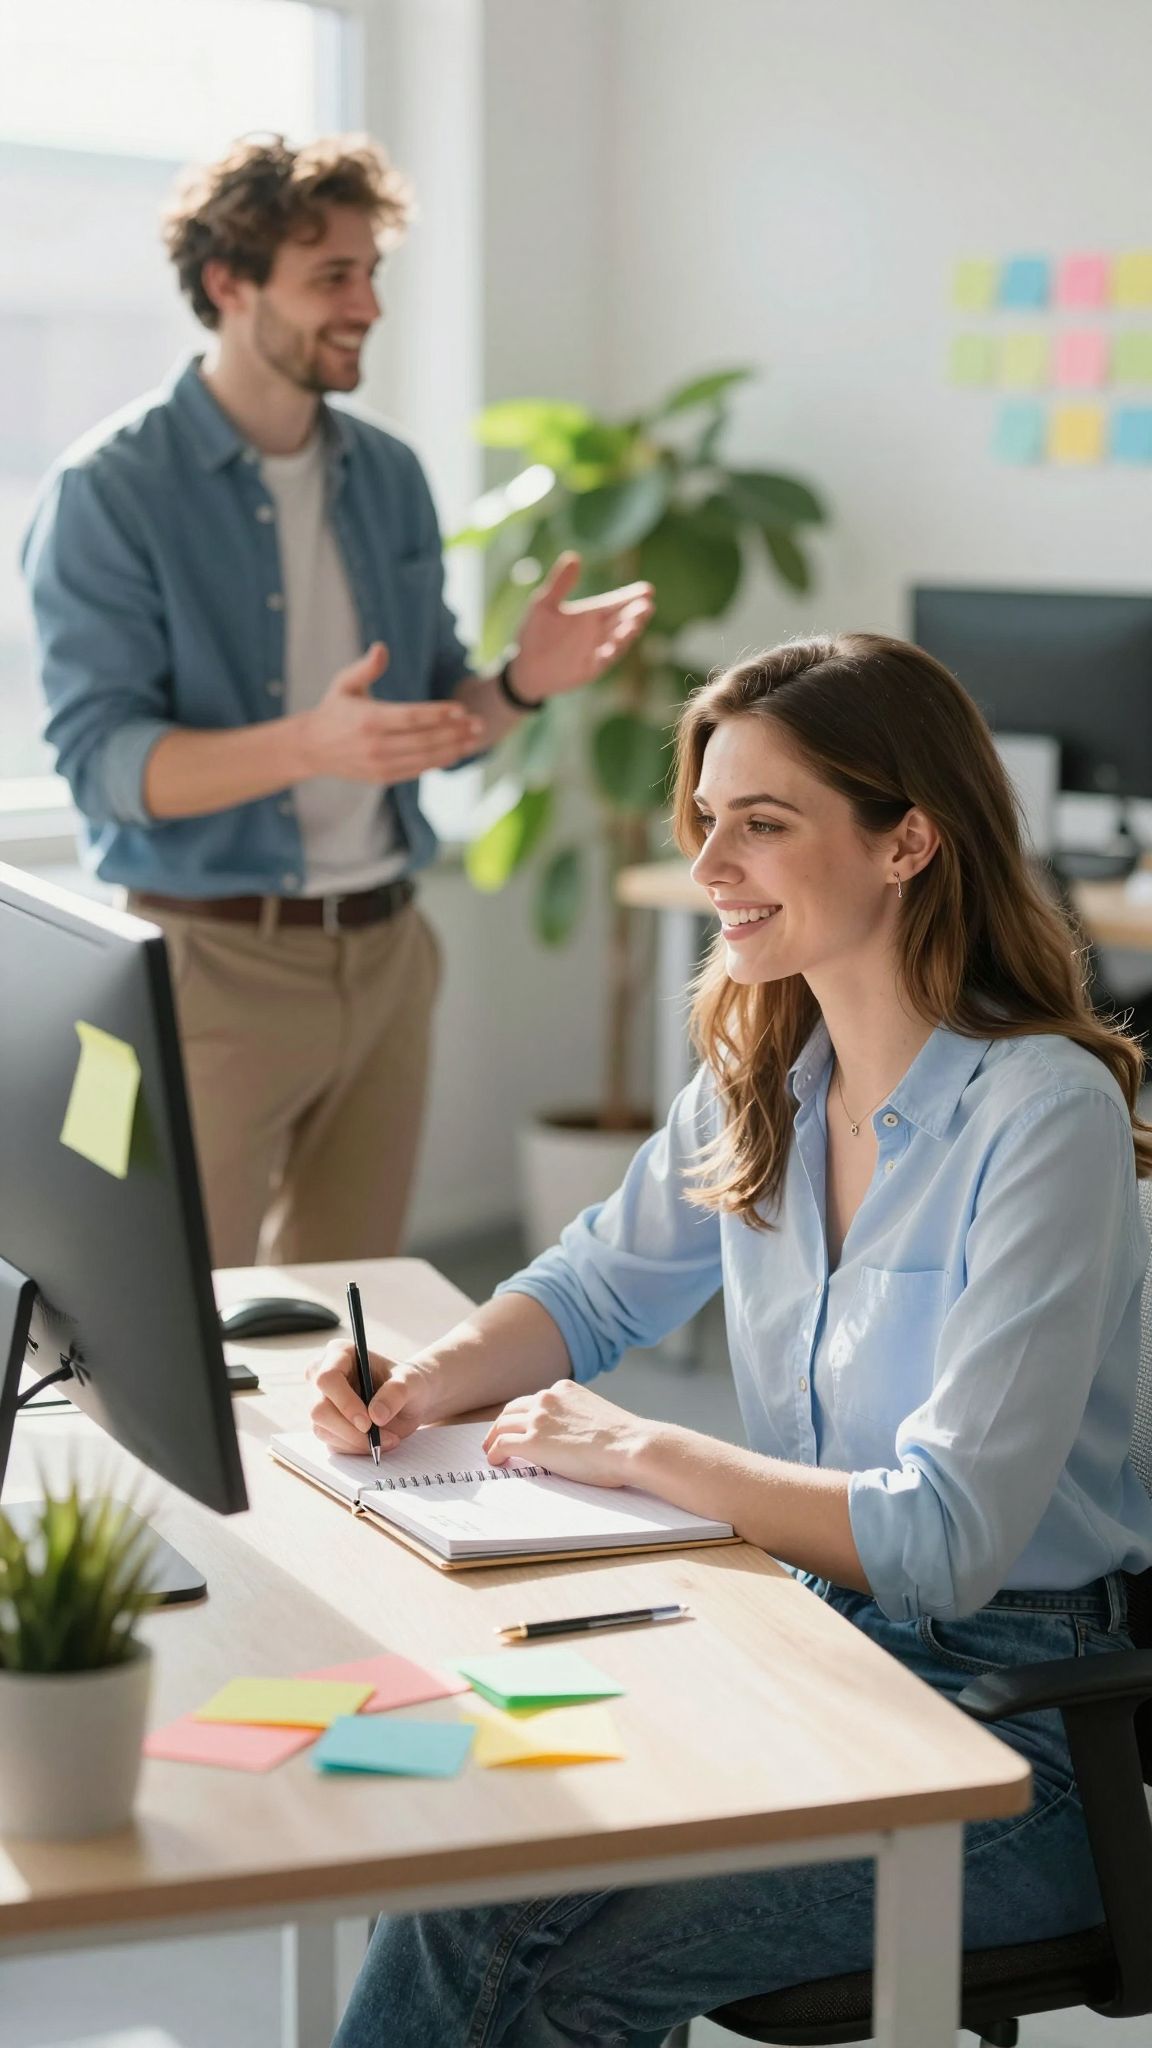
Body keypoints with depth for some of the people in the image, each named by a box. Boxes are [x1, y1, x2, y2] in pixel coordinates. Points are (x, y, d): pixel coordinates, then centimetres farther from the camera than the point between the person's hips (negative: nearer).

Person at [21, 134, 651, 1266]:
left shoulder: (387, 477, 9)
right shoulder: (109, 491, -10)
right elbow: (103, 759, -17)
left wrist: (520, 682, -8)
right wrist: (309, 746, -33)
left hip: (384, 950, 6)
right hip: (215, 960, -6)